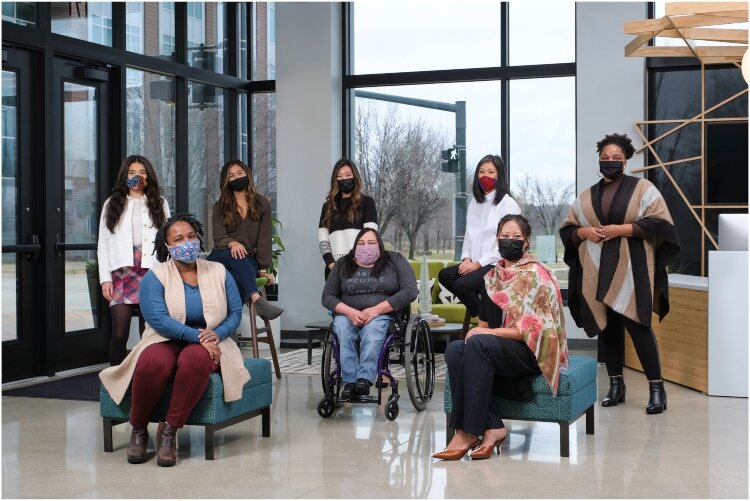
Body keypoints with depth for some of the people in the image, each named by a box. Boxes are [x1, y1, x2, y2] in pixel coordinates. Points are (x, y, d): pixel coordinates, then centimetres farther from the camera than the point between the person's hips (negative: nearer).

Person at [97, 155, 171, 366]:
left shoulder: (160, 203, 13)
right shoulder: (112, 204, 13)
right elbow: (103, 244, 9)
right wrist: (105, 278, 0)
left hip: (152, 272, 0)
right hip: (122, 272, 0)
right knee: (119, 333, -7)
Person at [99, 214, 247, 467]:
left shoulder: (219, 273, 8)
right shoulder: (155, 277, -1)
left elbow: (235, 312, 8)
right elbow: (158, 319, -14)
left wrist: (218, 334, -13)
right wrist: (197, 336, -23)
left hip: (207, 346, 1)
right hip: (166, 343, -1)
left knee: (195, 358, -38)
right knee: (152, 364, -37)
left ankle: (169, 430, -25)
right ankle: (138, 430, -12)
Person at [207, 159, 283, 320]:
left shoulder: (262, 204, 11)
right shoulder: (220, 207, 13)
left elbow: (264, 239, 4)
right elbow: (219, 237, 0)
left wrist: (263, 269, -6)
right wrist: (232, 243, -25)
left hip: (249, 261, 0)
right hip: (221, 257, 0)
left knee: (237, 279, -36)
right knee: (238, 256, -37)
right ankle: (258, 300, -55)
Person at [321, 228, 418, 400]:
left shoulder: (395, 261, 9)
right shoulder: (343, 265, 16)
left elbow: (410, 291, -4)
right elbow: (327, 296, 11)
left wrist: (376, 310, -14)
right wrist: (349, 312, -11)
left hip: (383, 315, -2)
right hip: (348, 314, 2)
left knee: (372, 328, -36)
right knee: (342, 328, -33)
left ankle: (365, 379, -47)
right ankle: (349, 383, -41)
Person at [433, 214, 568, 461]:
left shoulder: (536, 275, -7)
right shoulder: (493, 276, 14)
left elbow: (536, 329, -14)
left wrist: (490, 332, -17)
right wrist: (477, 330, -4)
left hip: (533, 352, -7)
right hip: (497, 350, 7)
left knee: (479, 344, -33)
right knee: (454, 350, -22)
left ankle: (468, 432, -32)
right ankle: (492, 428, -26)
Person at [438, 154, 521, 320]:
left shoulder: (508, 204, -7)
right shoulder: (474, 203, 17)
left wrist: (478, 263, -15)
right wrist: (466, 259, 0)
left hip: (497, 265, -8)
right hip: (475, 263, 8)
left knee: (462, 284, -26)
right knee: (444, 275, -15)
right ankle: (479, 312, -5)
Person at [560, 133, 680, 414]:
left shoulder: (642, 188, 3)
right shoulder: (586, 197, 15)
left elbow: (660, 222, -7)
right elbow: (566, 229, 17)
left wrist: (622, 229, -13)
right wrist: (584, 232, -5)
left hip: (631, 270, -4)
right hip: (597, 272, 5)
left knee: (637, 325, -12)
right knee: (606, 326, 5)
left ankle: (656, 387, -4)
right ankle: (616, 385, 14)